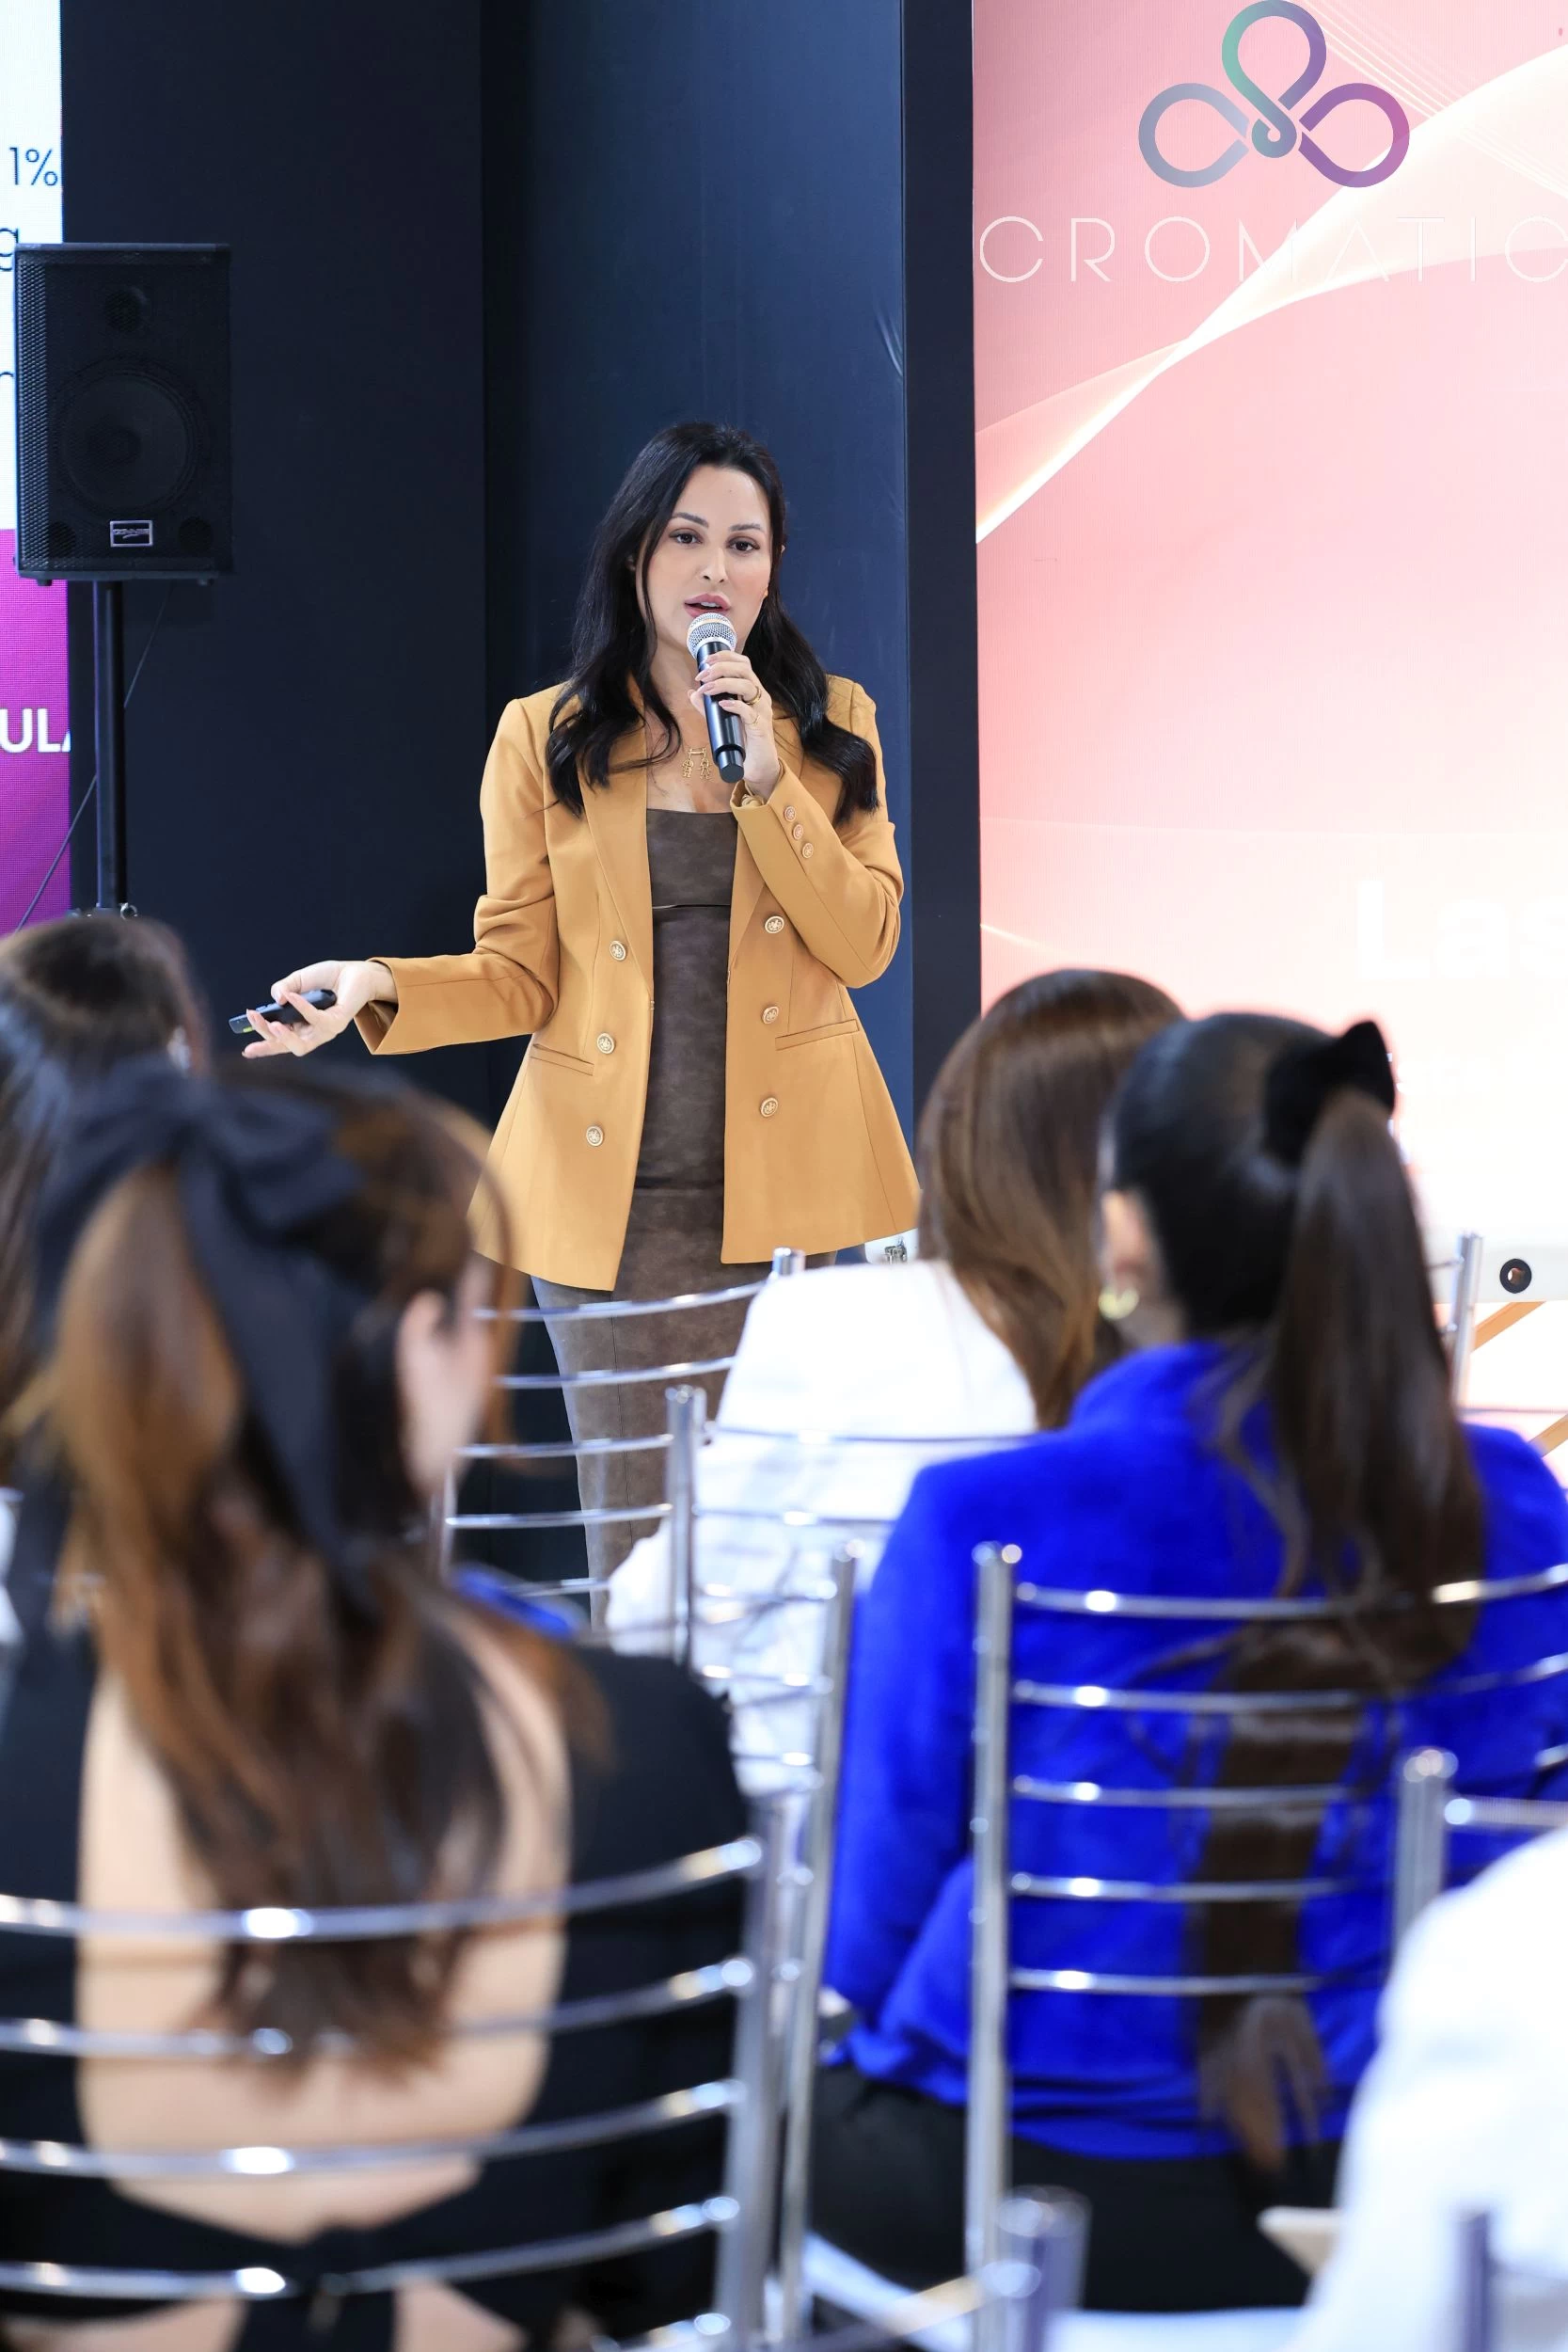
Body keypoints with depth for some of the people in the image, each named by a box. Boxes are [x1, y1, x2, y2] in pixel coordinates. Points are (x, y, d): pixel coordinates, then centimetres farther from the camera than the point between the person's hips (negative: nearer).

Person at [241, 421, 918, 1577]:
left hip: (793, 1181, 1)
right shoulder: (545, 738, 6)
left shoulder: (832, 722, 8)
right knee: (635, 1533, 1)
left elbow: (864, 944, -3)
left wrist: (768, 779, -11)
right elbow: (522, 973, 4)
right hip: (615, 1195, 0)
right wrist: (381, 987, -14)